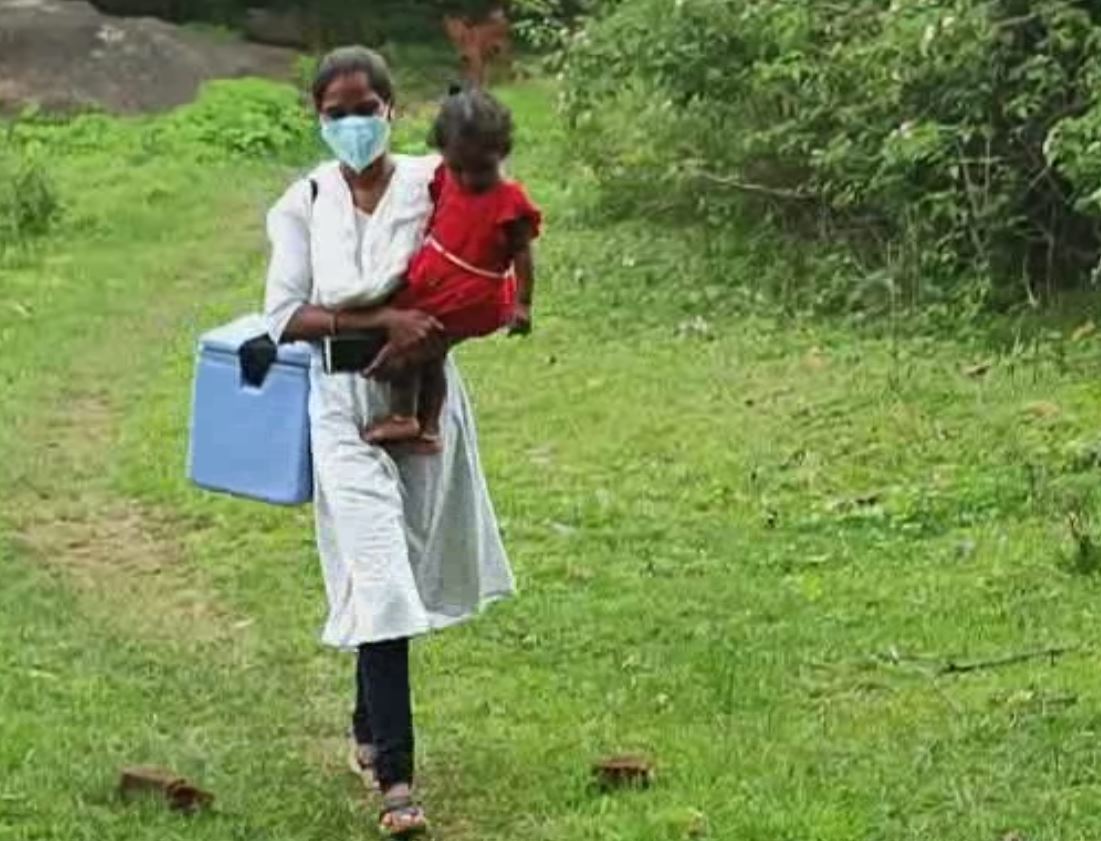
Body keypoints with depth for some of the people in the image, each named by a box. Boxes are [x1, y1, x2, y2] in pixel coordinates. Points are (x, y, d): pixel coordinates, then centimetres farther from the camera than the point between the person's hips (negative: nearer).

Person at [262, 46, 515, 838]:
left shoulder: (433, 186, -4)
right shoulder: (304, 204, -3)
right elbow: (285, 316, -8)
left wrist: (436, 334, -17)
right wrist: (379, 322, -21)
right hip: (346, 404, -1)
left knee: (402, 573, 14)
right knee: (378, 580, -9)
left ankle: (371, 727, 37)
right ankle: (396, 777, -9)